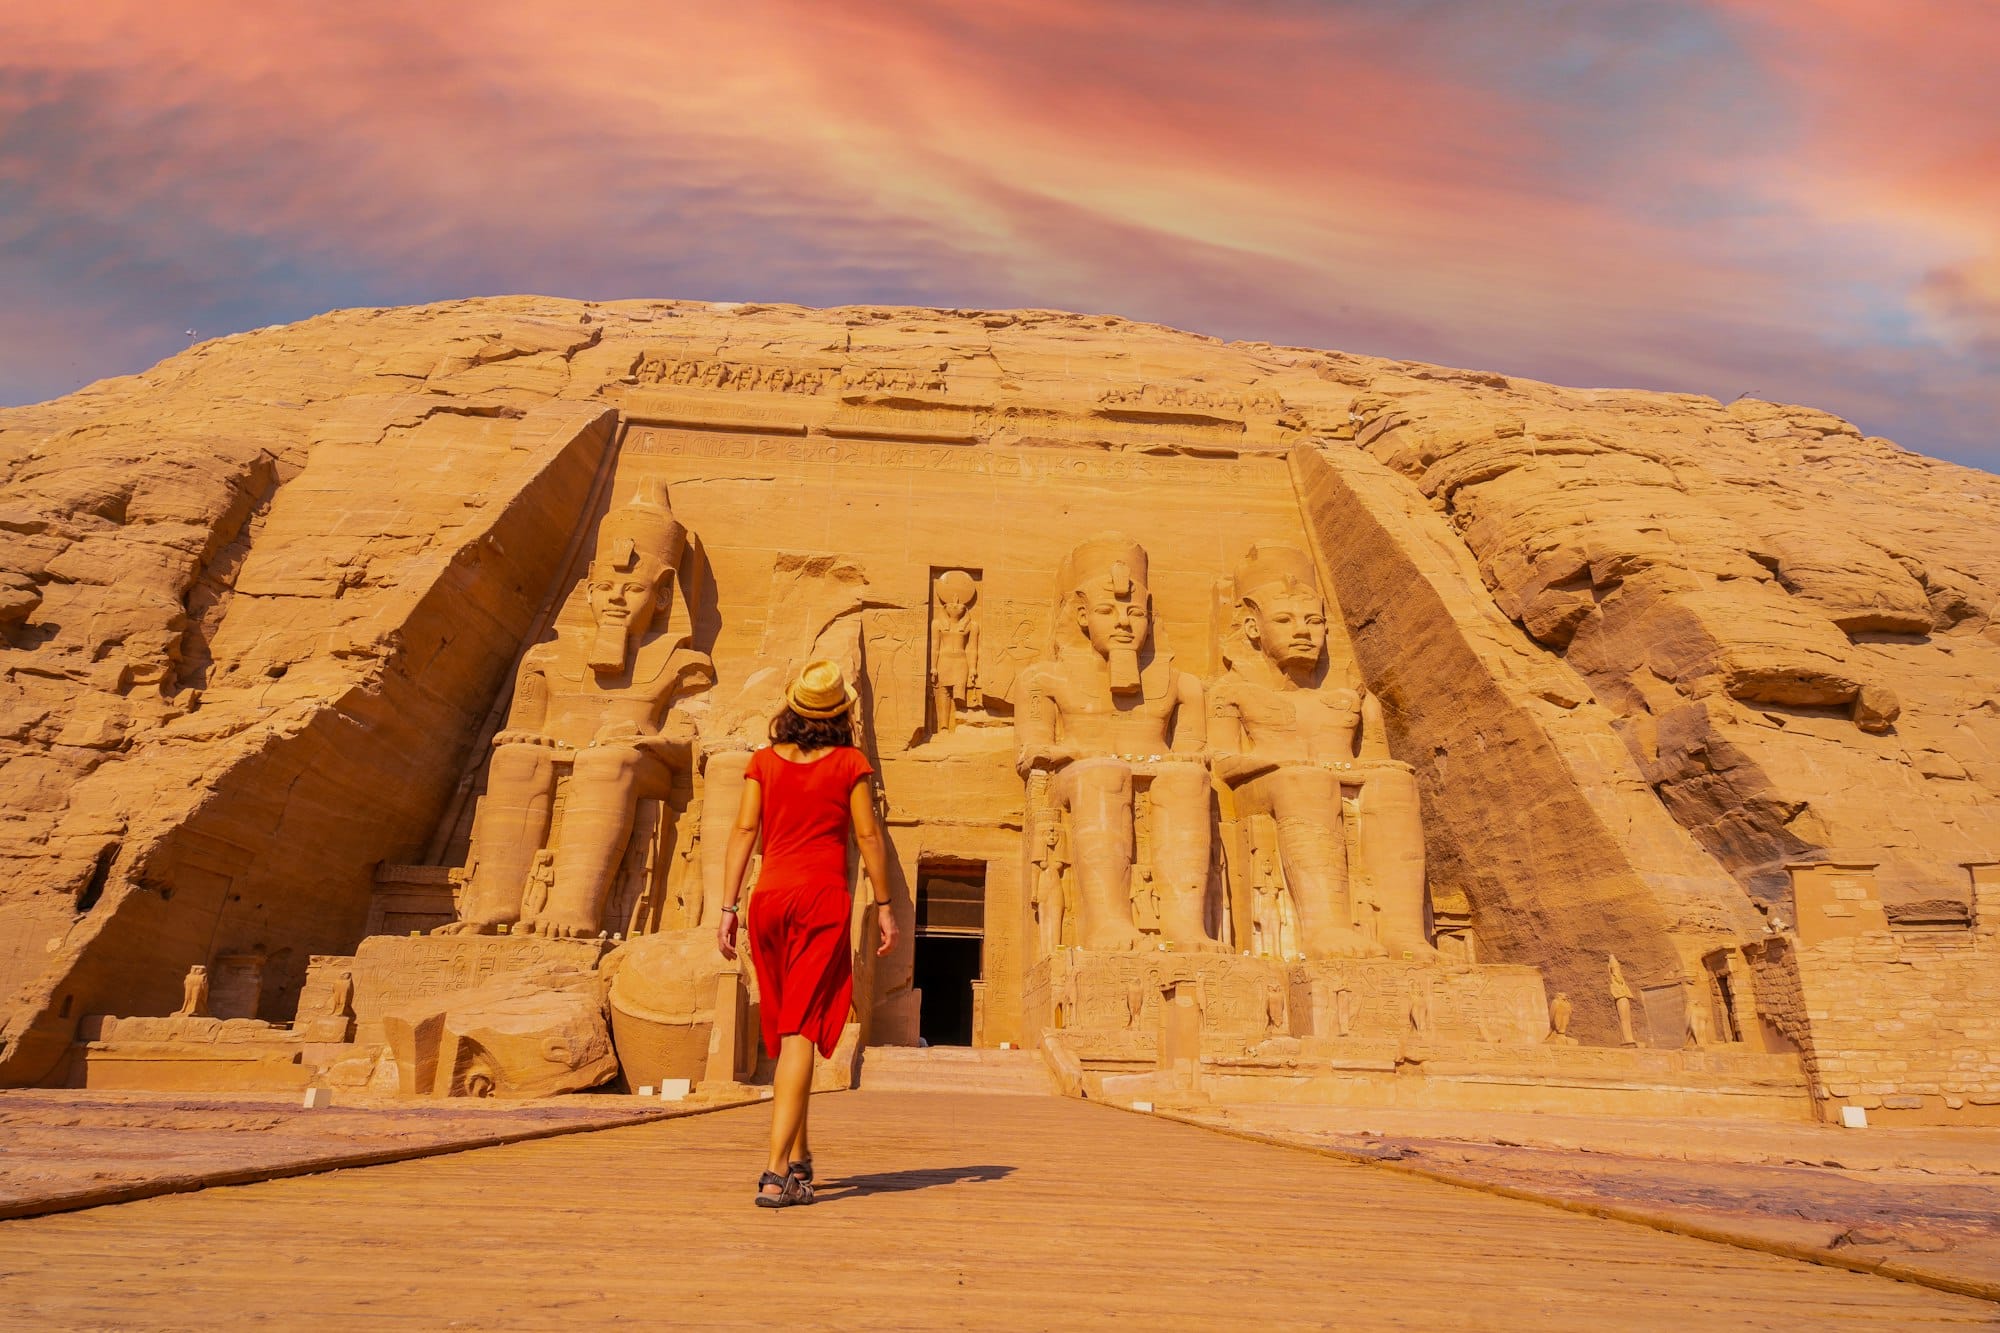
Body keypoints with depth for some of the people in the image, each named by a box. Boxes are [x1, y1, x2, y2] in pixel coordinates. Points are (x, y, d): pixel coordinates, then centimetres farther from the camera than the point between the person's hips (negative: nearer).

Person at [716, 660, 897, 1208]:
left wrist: (727, 909, 2)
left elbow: (743, 832, 2)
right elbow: (869, 837, 0)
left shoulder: (764, 761, 7)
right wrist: (884, 905, 6)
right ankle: (776, 1172, -12)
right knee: (801, 1033, -5)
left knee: (784, 1031, 17)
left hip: (769, 897, 4)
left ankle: (798, 1159, 27)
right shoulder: (849, 762, 1)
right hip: (822, 898, -4)